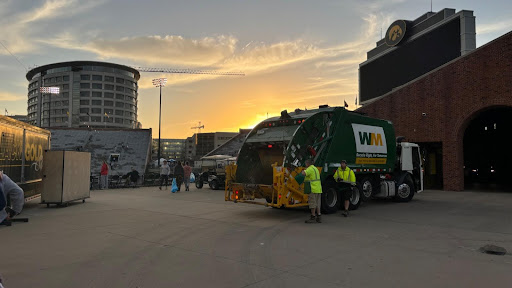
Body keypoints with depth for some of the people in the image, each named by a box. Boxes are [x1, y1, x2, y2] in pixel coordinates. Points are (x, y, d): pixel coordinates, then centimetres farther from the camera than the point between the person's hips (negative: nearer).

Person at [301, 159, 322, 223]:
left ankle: (313, 218, 1)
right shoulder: (315, 168, 20)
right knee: (317, 204, 11)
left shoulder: (310, 169, -11)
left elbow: (303, 173, -27)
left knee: (312, 203, -3)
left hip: (313, 189, -9)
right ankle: (319, 217, 12)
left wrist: (304, 170, -7)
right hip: (318, 189, 9)